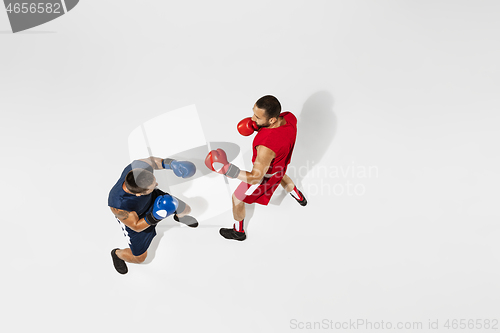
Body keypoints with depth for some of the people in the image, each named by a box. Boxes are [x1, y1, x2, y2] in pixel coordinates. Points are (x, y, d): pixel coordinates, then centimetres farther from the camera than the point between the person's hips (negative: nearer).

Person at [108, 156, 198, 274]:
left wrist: (172, 163, -28)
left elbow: (152, 160, -13)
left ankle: (179, 216, 56)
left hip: (153, 198, 4)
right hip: (134, 218, -3)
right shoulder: (118, 204, -46)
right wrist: (155, 217, -44)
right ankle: (117, 254, 50)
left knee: (186, 210, 17)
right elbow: (136, 227, -27)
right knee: (139, 258, 15)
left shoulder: (139, 166, -41)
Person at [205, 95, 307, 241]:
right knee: (281, 176, 43)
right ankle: (299, 197, 71)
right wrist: (258, 127, -15)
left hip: (265, 174, -6)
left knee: (237, 199, 19)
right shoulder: (289, 117, -27)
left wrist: (226, 169, -39)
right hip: (281, 164, 6)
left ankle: (238, 232, 47)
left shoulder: (266, 147, -48)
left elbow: (256, 178, -35)